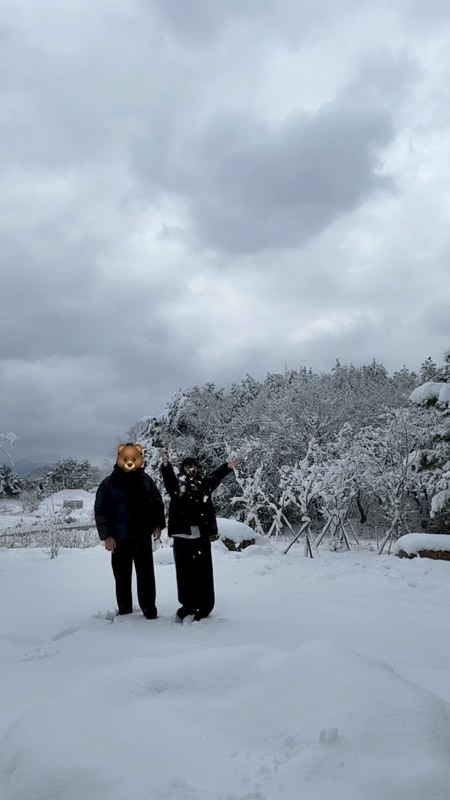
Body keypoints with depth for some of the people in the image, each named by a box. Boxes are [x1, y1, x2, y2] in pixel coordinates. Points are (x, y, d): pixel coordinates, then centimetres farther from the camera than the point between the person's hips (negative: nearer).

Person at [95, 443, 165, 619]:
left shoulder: (146, 480, 3)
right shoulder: (108, 483, -5)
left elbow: (158, 503, 10)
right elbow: (100, 510, -5)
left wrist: (158, 525, 1)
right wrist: (106, 535, -10)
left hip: (143, 537, 1)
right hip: (120, 538, -1)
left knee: (146, 575, 5)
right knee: (122, 576, 9)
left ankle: (149, 609, 15)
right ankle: (124, 610, 23)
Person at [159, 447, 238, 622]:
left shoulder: (204, 484, 13)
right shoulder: (177, 484, 4)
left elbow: (216, 476, 1)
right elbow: (168, 477, -14)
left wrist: (228, 467, -15)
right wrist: (165, 464, -34)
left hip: (201, 535, 2)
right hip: (182, 535, -2)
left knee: (203, 571, 4)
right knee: (185, 571, 0)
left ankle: (203, 608, 11)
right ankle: (188, 606, 6)